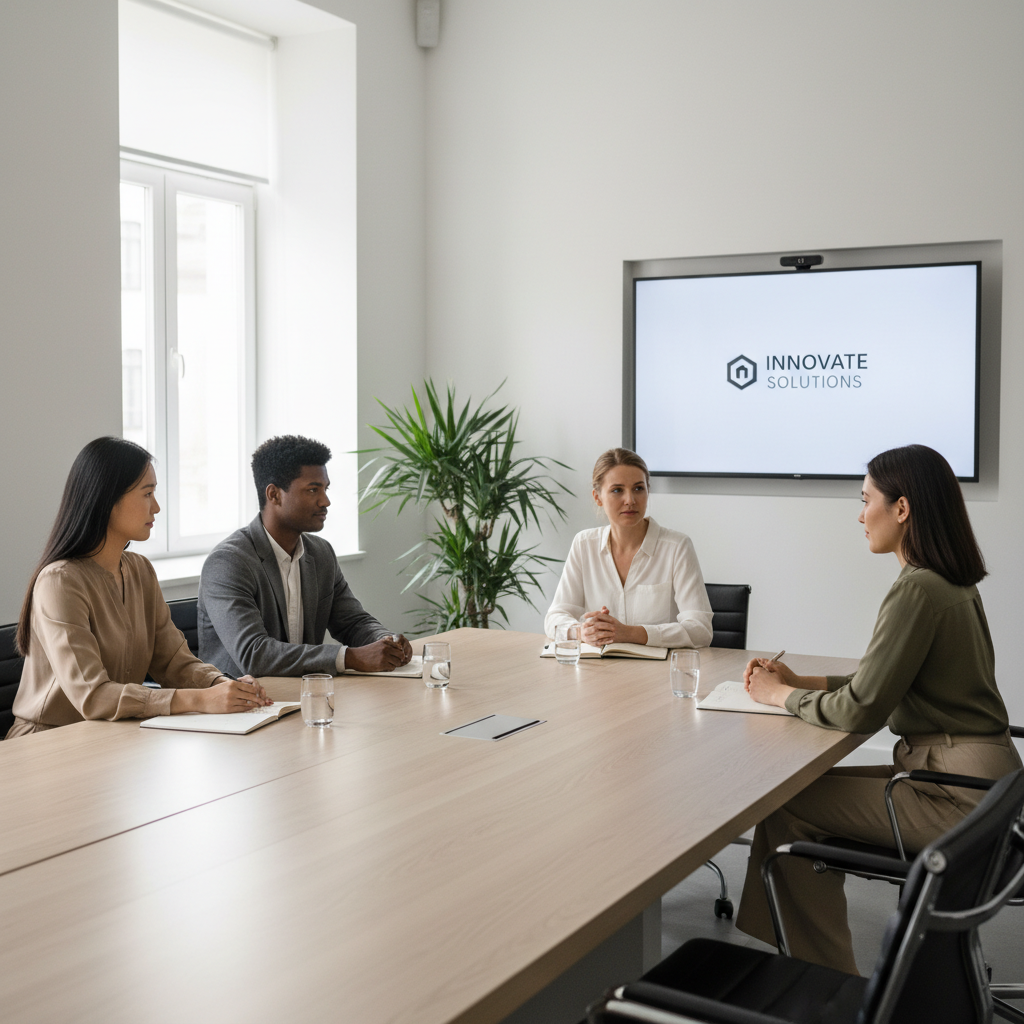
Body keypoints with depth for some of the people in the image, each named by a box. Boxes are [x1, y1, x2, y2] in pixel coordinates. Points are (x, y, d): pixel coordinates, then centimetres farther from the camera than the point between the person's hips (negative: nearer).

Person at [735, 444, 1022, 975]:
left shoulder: (919, 590, -20)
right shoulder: (952, 583, 11)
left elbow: (860, 710, -18)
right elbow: (885, 680, 19)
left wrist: (781, 695, -3)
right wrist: (799, 681, 13)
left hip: (959, 795, -10)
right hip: (971, 774, 10)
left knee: (785, 804, -6)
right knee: (811, 790, 12)